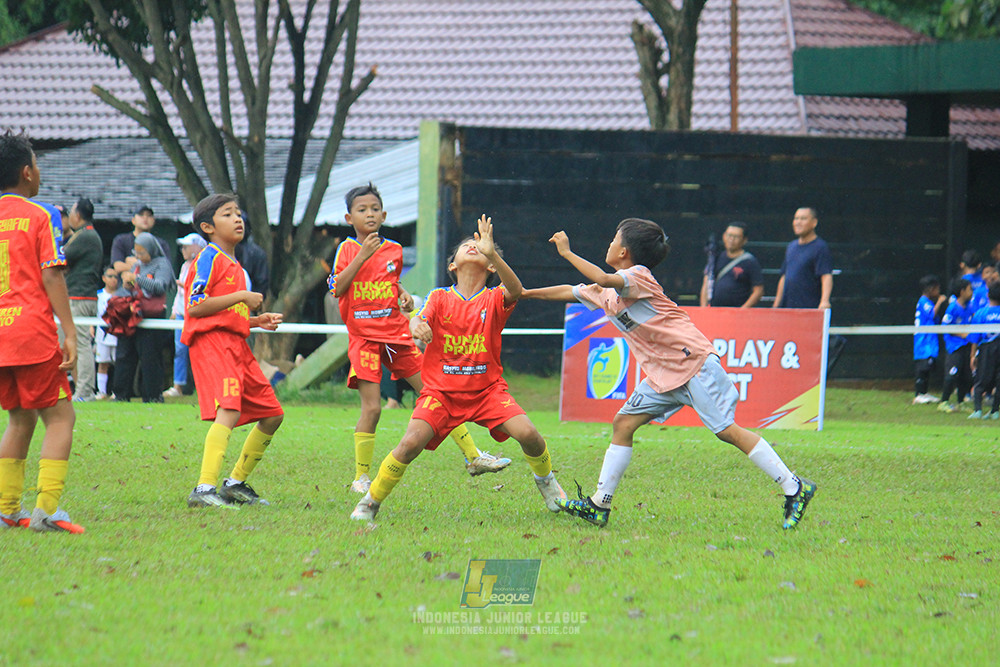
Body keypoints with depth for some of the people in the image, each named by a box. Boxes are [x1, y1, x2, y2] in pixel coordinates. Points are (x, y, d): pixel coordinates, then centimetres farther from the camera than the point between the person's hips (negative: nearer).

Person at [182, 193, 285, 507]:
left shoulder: (234, 266, 24)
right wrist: (241, 297, -12)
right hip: (211, 341, -10)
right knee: (229, 411, -27)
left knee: (272, 414, 12)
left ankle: (236, 482, 21)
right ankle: (204, 489, -36)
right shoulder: (209, 259, -5)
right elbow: (195, 306, -14)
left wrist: (257, 321, 15)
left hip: (236, 345, 10)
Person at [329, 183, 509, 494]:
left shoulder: (394, 250, 9)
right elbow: (337, 288, -13)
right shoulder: (348, 249, -1)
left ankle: (472, 456, 10)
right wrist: (362, 255, -19)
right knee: (371, 407, -11)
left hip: (396, 334, 4)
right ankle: (361, 477, 1)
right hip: (363, 337, -4)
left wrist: (404, 295, 5)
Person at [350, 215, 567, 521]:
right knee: (411, 443, -23)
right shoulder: (439, 298, 2)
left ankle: (546, 480, 14)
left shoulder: (494, 299, -1)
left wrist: (493, 255, -41)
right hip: (440, 391, 0)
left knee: (528, 434, -20)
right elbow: (420, 321, -17)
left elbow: (515, 290, -24)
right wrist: (416, 325, -44)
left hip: (487, 389, 0)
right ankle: (371, 501, -2)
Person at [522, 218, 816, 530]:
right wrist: (526, 293, 30)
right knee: (623, 424, 3)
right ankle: (599, 505, 7)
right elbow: (571, 291, 29)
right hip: (662, 375, 9)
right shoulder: (606, 293, 15)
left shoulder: (638, 275, -12)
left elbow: (604, 280, -31)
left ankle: (795, 489, -10)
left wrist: (566, 253, -22)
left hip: (694, 362, -9)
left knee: (727, 430, -13)